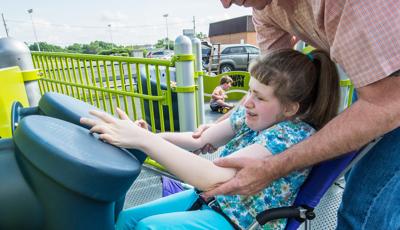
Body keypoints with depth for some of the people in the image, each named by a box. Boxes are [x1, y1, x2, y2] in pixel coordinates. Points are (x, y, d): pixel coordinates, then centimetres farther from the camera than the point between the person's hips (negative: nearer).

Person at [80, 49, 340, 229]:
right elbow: (201, 140, 0)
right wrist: (151, 136, -16)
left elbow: (214, 177, -37)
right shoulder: (250, 115, -4)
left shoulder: (296, 135, -26)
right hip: (210, 198, 7)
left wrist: (142, 139, -40)